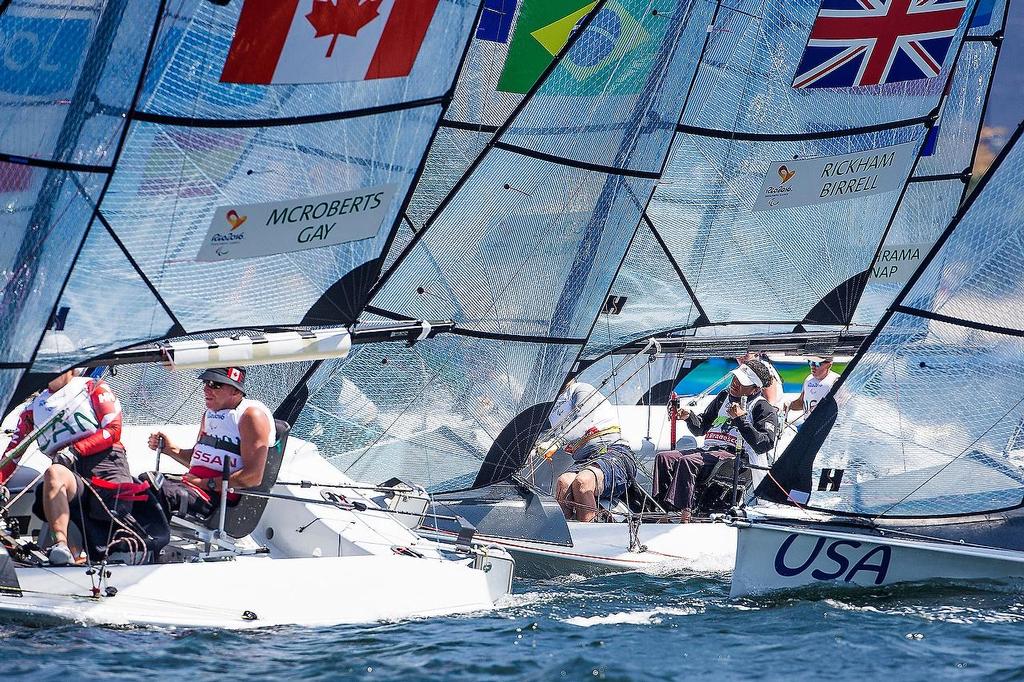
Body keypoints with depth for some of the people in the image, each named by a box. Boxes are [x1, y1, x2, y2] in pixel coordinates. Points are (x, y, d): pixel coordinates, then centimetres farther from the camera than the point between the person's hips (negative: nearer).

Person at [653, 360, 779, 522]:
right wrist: (689, 417, 5)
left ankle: (683, 513, -40)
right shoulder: (724, 397, 22)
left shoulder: (764, 409, -1)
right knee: (663, 458, -10)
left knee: (687, 462, -32)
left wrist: (741, 419, -18)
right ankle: (662, 508, -24)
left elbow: (764, 444, -16)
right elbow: (700, 428, 27)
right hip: (709, 450, 8)